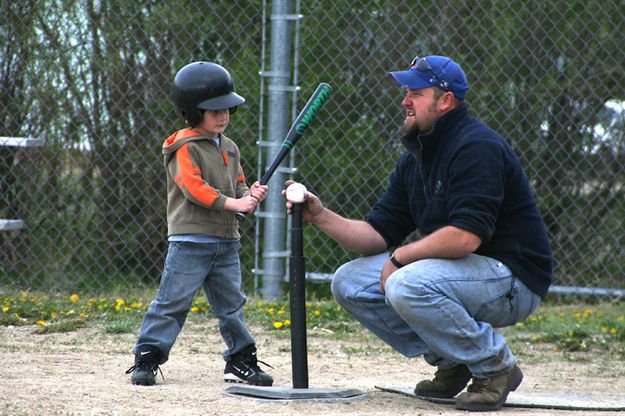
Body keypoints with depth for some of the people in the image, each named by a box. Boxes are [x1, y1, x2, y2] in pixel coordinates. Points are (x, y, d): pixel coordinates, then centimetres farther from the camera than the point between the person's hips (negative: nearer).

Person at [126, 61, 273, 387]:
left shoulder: (229, 148, 16)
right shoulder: (185, 148, -8)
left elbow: (237, 186, 20)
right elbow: (194, 188, -19)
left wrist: (250, 194, -3)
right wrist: (233, 202, -22)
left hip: (226, 242, 7)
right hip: (190, 241, -7)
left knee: (232, 304, 11)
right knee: (172, 302, -6)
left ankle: (241, 360, 21)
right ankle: (146, 359, -1)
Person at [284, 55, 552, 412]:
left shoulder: (477, 147, -19)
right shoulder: (414, 159, 10)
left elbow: (464, 237, -29)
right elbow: (378, 233, 8)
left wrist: (400, 256, -16)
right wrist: (321, 216, -7)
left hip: (513, 276, -9)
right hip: (456, 272, 9)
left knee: (407, 286, -33)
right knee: (350, 282, 2)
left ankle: (496, 367, -12)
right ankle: (452, 363, 7)